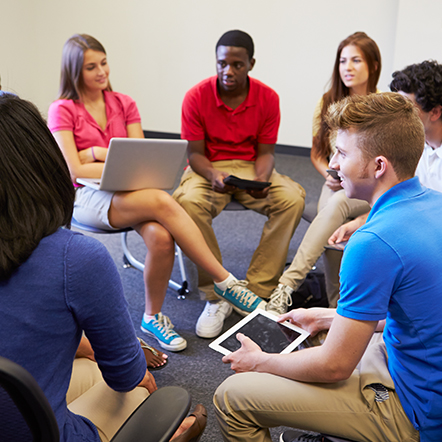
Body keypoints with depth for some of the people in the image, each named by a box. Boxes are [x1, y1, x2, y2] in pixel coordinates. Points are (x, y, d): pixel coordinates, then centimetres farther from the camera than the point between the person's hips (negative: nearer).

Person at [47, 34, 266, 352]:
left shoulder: (124, 104, 12)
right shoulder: (62, 111, 0)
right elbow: (74, 170, -10)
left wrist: (97, 152, -7)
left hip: (128, 193, 4)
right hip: (87, 198, -4)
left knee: (160, 236, -31)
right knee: (162, 202, -33)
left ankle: (154, 317, -7)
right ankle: (225, 282, -25)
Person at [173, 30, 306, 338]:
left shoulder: (268, 98, -3)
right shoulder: (197, 97, -8)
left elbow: (265, 151, -1)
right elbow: (195, 153, -6)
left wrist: (262, 180, -23)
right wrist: (213, 176, -28)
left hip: (251, 168, 2)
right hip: (208, 169, -1)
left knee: (293, 198, -27)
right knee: (188, 202, -36)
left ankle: (257, 292, -21)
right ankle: (216, 297, -23)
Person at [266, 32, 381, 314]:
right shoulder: (328, 103, 9)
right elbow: (317, 154, 15)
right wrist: (330, 175, -6)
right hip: (336, 186, 3)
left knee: (338, 204, -36)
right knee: (331, 232, -30)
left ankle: (288, 284, -43)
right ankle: (335, 309, -23)